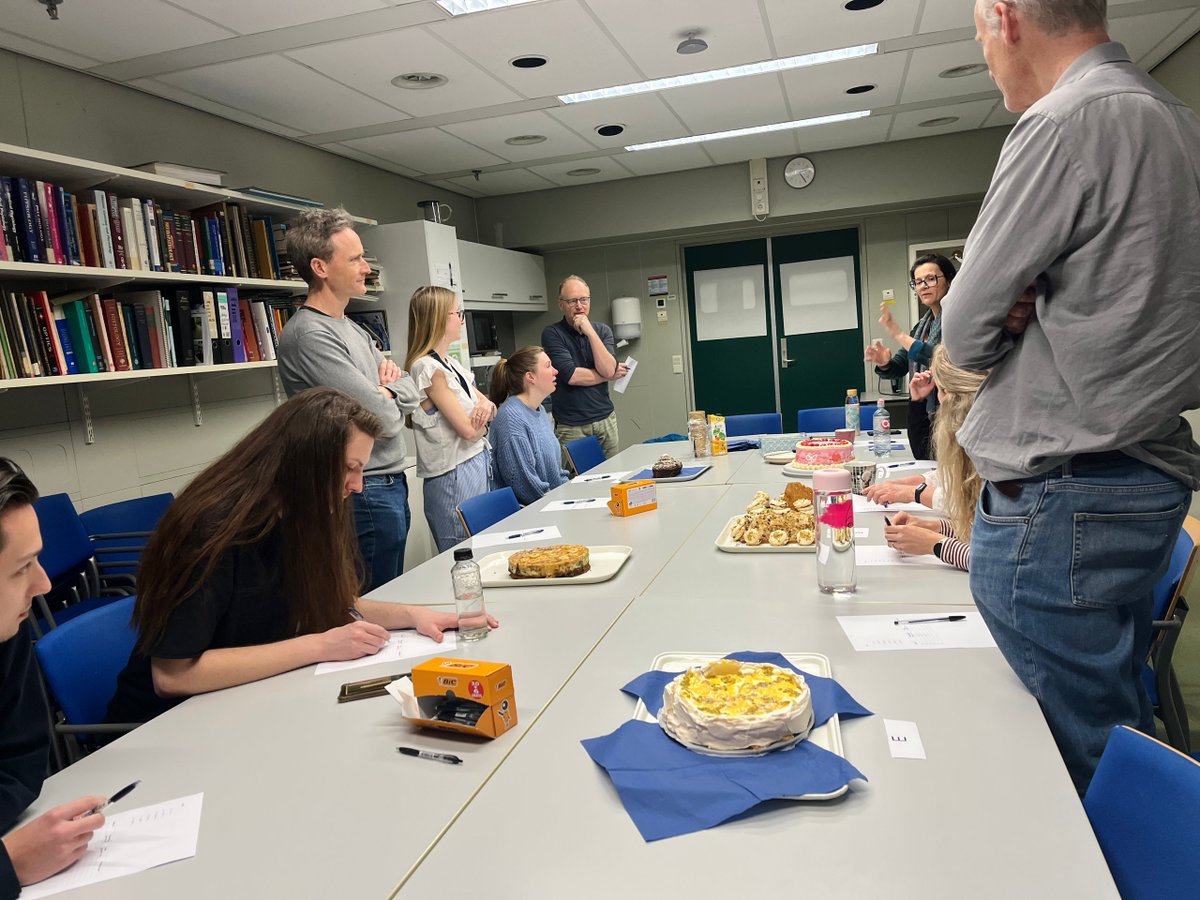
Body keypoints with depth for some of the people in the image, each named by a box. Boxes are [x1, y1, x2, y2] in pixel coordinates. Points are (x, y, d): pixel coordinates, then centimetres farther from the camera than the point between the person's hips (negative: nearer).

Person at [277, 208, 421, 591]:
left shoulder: (353, 329, 13)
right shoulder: (310, 334, -17)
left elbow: (411, 395, 13)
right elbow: (384, 418, -22)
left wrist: (388, 391, -9)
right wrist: (390, 401, 0)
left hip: (391, 484, 9)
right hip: (368, 492, -9)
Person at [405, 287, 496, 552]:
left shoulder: (451, 363, 11)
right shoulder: (428, 369, -16)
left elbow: (489, 407, 16)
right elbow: (469, 430, -19)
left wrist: (486, 405, -7)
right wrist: (481, 415, 2)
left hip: (480, 465, 9)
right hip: (454, 477, -9)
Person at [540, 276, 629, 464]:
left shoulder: (602, 330, 7)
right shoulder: (552, 333, -6)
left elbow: (608, 369, -9)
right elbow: (571, 376, -16)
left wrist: (590, 331, -14)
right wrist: (608, 376, -4)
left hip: (605, 419, 4)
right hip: (571, 427, -4)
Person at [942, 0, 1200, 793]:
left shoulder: (1067, 126, -13)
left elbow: (965, 333, -10)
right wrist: (1028, 318, 3)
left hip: (1056, 497, -9)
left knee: (1086, 759, 3)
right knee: (1124, 734, 19)